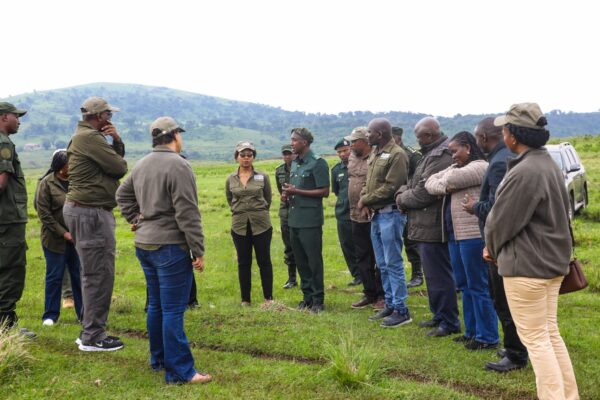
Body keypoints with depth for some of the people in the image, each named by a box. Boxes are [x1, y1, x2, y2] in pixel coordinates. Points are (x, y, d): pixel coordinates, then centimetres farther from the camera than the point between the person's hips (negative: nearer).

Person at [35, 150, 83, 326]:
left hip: (77, 238, 3)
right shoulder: (47, 183, -6)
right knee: (54, 277, 6)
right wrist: (63, 233, -13)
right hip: (55, 239, -3)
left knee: (79, 277, 8)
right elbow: (43, 213, -8)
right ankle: (50, 315, 18)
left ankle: (83, 314, 19)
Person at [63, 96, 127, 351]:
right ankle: (92, 337, -2)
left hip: (90, 212, 11)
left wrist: (117, 142, 0)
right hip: (90, 213, -11)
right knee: (99, 274, -7)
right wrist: (117, 153, 6)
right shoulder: (89, 137, -15)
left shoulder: (88, 137, 19)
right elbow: (120, 167, -16)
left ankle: (90, 330, 24)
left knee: (94, 273, 16)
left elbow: (117, 159, 17)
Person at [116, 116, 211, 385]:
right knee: (173, 310, -5)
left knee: (156, 305, 17)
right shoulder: (178, 165, -15)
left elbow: (123, 195, 24)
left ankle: (158, 359, 28)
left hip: (144, 244, 9)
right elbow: (187, 213, -18)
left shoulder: (142, 165, 11)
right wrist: (198, 251, -15)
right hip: (170, 247, -9)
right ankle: (179, 371, -1)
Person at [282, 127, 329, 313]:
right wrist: (287, 194, 2)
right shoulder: (294, 163, 15)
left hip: (310, 220, -8)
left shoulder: (317, 163, -9)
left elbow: (324, 192, -13)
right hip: (294, 219, 8)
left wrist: (297, 191, -17)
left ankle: (318, 300, 7)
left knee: (314, 261, -2)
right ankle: (307, 296, 23)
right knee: (300, 261, 12)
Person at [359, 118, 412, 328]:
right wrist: (364, 201, -3)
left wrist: (365, 200, -12)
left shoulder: (396, 155, -15)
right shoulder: (374, 153, 14)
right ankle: (390, 305, 24)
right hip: (376, 215, 9)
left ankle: (401, 310, 3)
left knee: (393, 263, -5)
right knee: (382, 264, 14)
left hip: (390, 214, -9)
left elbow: (390, 187, -21)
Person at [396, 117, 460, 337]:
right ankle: (439, 316, 31)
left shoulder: (441, 158, -20)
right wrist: (403, 192, 1)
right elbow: (416, 183, 21)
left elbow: (424, 193, -23)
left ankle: (449, 322, 5)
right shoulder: (431, 154, 15)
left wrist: (403, 198, -5)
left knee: (439, 275, -4)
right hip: (427, 226, 11)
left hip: (433, 227, -11)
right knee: (433, 273, 19)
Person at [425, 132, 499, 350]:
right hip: (454, 235, 10)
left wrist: (446, 181, 0)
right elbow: (430, 182, 13)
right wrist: (444, 188, -5)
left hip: (473, 235, -10)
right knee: (464, 285, 15)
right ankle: (471, 331, 25)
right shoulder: (455, 168, 20)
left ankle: (487, 337, 2)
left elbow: (451, 179, -22)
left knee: (478, 286, -4)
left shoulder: (480, 167, -10)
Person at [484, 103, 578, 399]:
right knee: (550, 332, 17)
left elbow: (500, 221, -16)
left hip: (526, 265, -10)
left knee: (535, 338, 1)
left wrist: (492, 249, 7)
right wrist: (497, 249, 12)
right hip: (552, 260, 10)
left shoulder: (524, 172, -23)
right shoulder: (548, 164, 8)